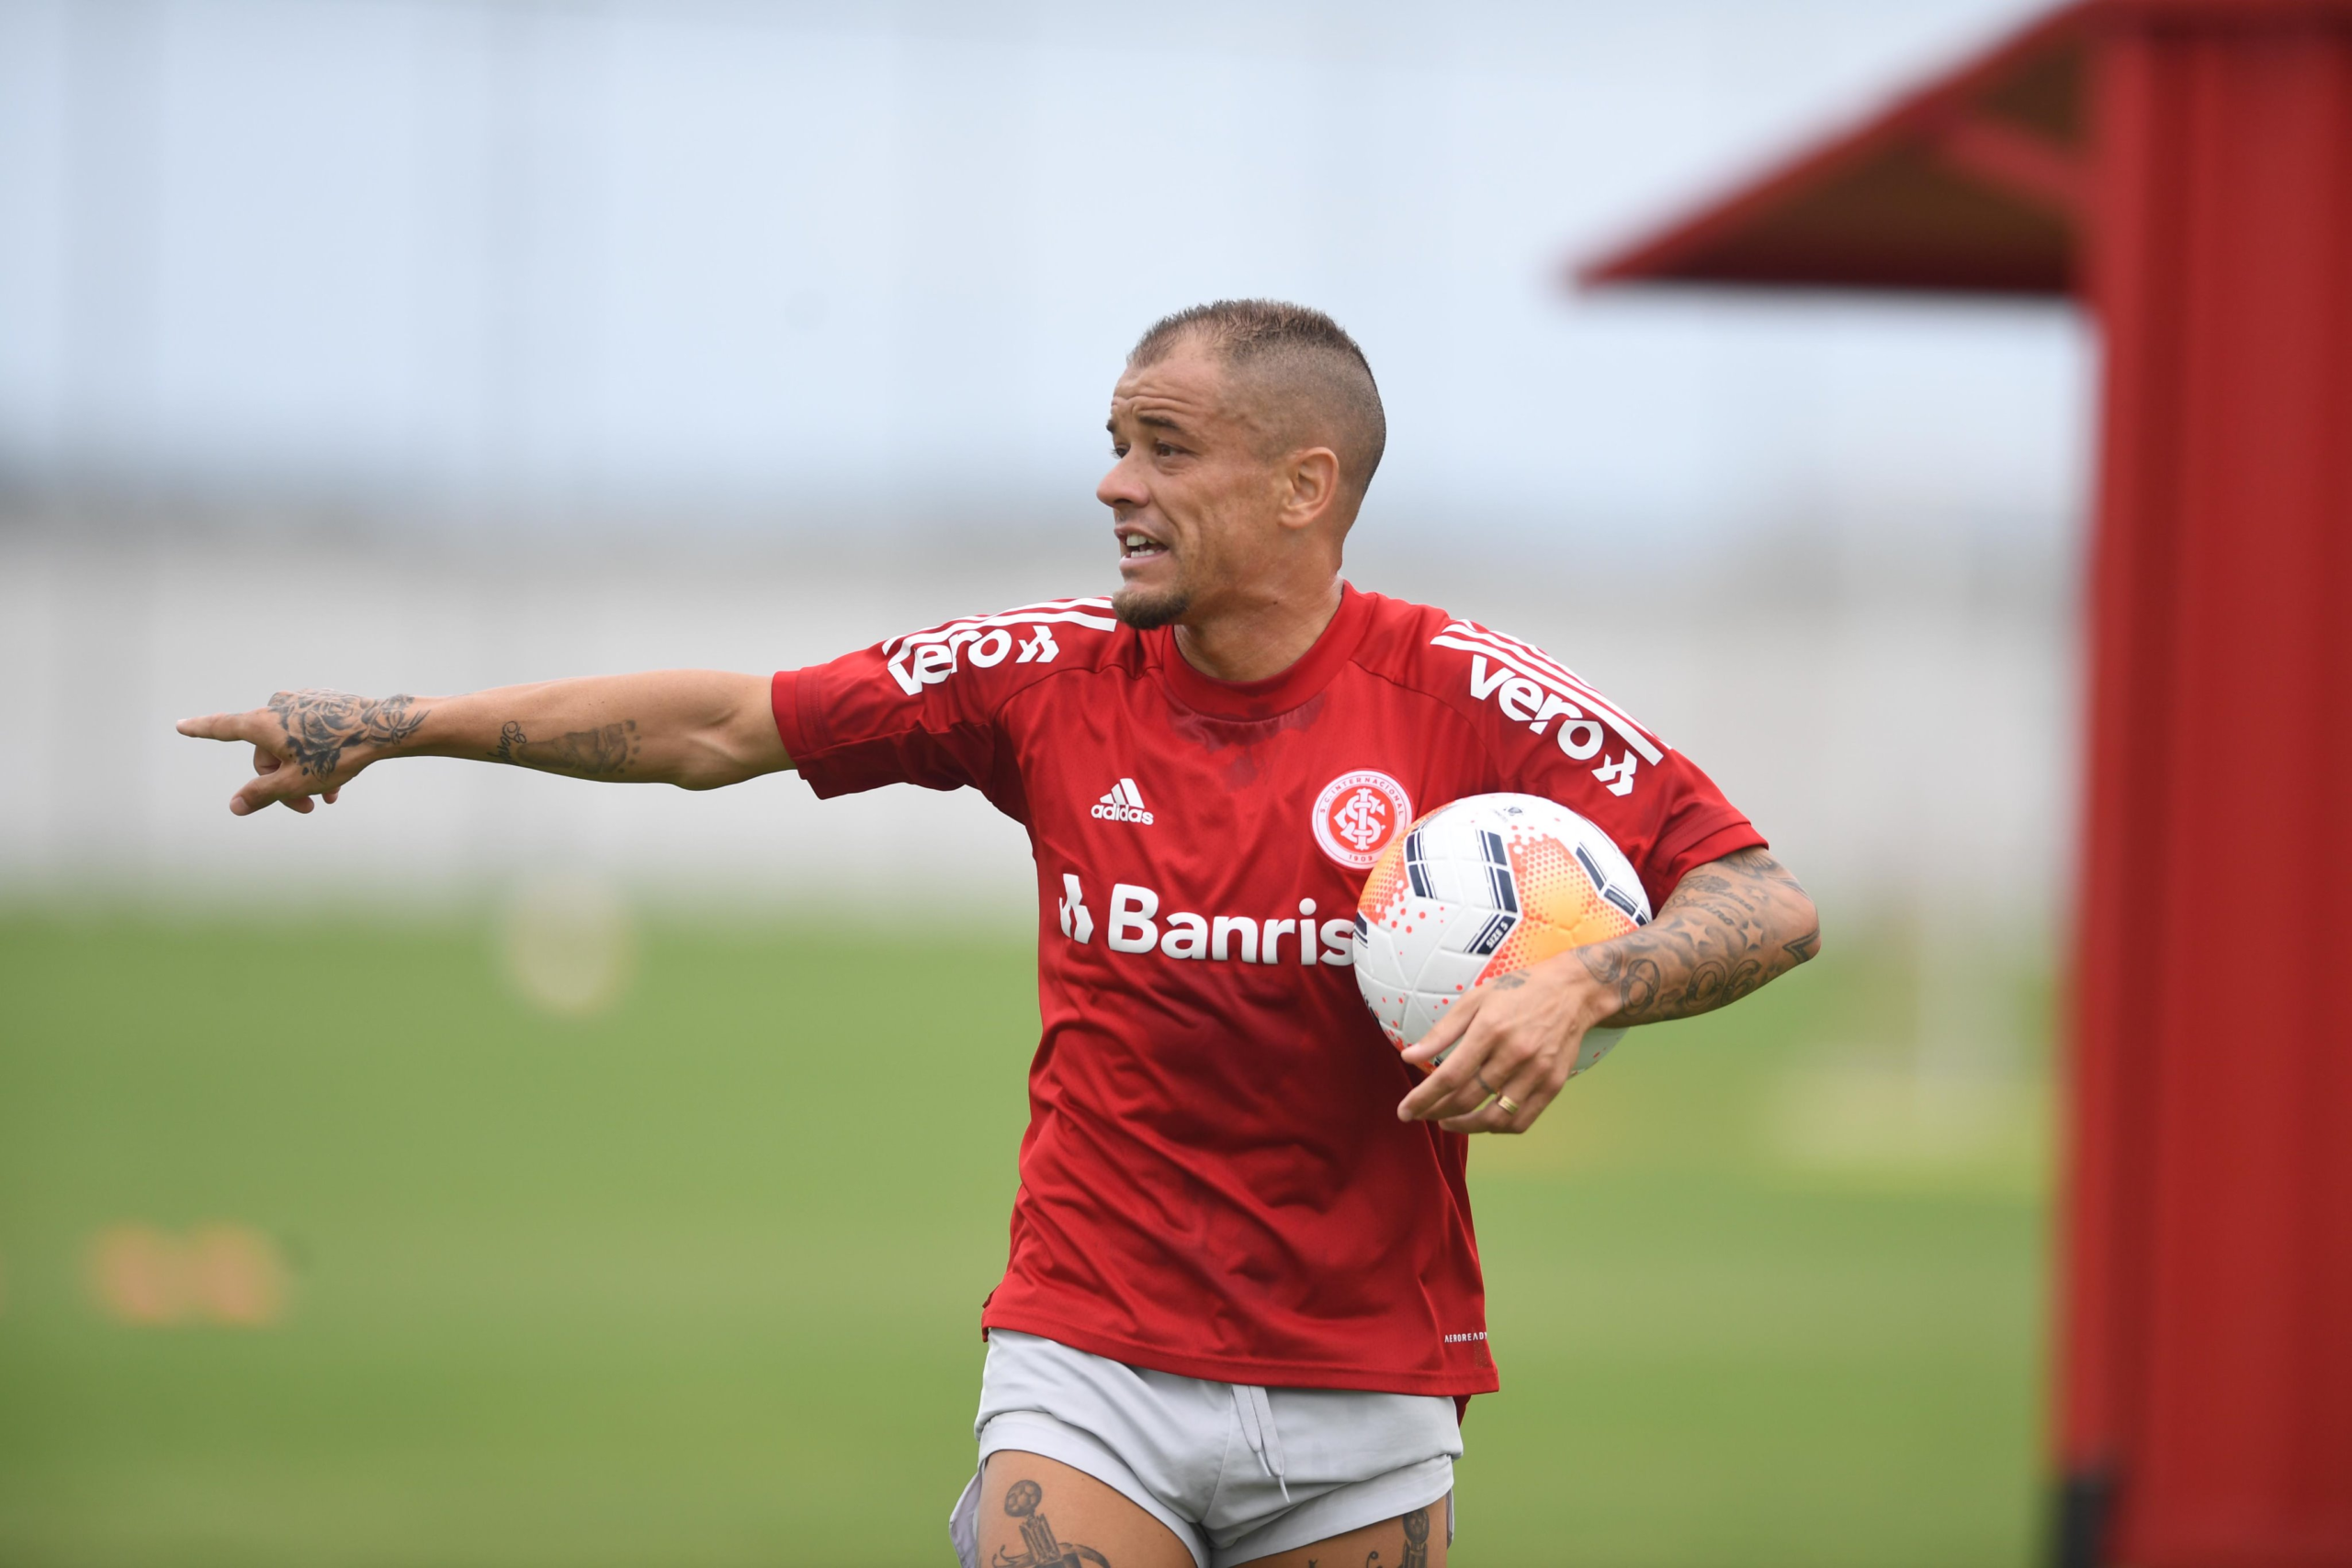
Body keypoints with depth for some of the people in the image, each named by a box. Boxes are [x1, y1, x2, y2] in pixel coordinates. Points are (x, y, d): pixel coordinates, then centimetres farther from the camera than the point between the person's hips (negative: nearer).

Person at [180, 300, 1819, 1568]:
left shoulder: (1467, 697, -8)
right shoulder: (1052, 676, 1)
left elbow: (1766, 900, -8)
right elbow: (725, 725, 8)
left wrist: (1578, 988, -27)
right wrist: (398, 723, 8)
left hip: (1364, 1397, -1)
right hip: (1092, 1359, 1)